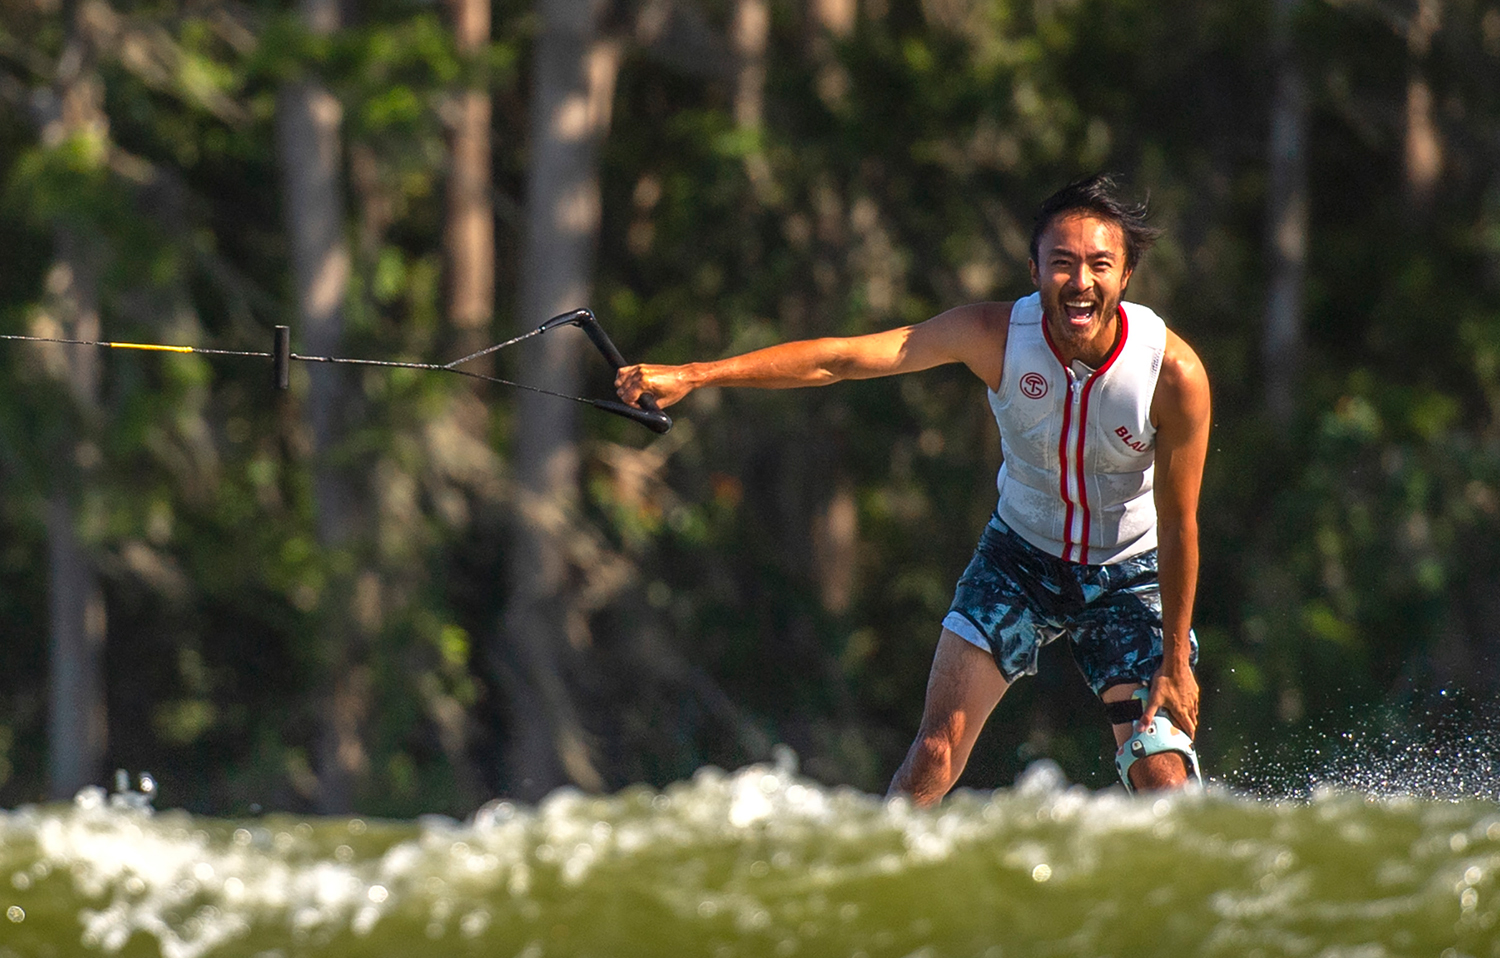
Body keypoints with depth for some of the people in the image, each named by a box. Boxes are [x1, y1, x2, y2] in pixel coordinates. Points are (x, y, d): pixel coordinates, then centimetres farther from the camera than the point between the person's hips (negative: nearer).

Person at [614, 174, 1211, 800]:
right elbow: (839, 358, -23)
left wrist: (1175, 661, -12)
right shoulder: (995, 336, -22)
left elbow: (1178, 525, -15)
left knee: (1163, 781, -12)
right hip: (1020, 554, 1)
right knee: (934, 753, -11)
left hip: (1128, 576, -1)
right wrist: (693, 375, -31)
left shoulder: (1174, 372, -25)